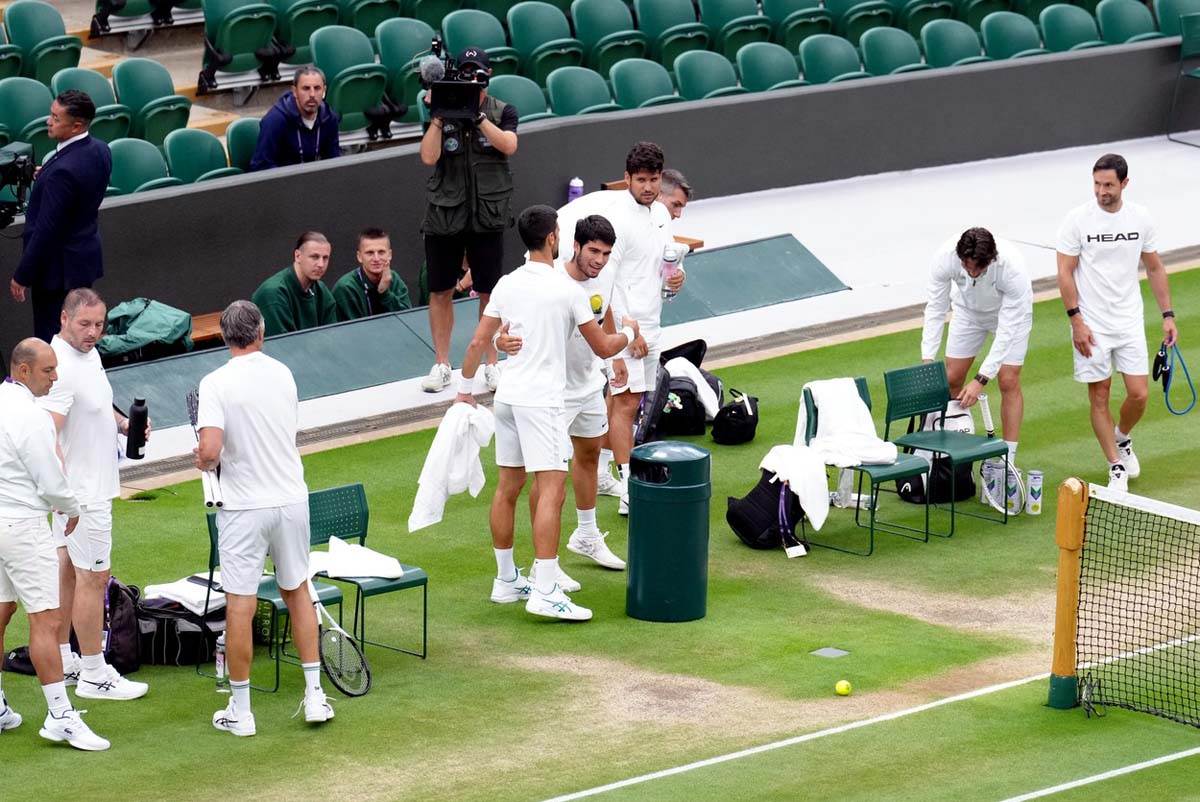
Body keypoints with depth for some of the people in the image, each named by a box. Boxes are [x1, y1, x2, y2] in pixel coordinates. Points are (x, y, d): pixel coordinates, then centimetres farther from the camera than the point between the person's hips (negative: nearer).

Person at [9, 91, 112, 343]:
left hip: (59, 266, -9)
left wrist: (22, 276, -16)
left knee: (51, 340, 1)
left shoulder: (63, 171, -29)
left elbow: (45, 230, -25)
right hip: (87, 255, 9)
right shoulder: (99, 150, -2)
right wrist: (45, 177, 4)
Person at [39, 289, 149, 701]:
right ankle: (94, 675, 2)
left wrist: (124, 423, 8)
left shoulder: (90, 354, 8)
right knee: (93, 576, -4)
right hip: (82, 490, -10)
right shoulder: (62, 366, -23)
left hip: (91, 485, 10)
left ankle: (62, 662, 24)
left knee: (67, 570, 15)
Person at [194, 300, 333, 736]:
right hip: (291, 499, 4)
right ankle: (314, 695, 20)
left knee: (240, 605, 2)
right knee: (297, 591, 18)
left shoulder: (216, 383, -13)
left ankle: (240, 711, 8)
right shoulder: (283, 373, 3)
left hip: (245, 507, -4)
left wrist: (205, 462, 1)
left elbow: (210, 450, -22)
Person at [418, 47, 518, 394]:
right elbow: (429, 157, -9)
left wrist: (478, 116, -20)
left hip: (487, 214, -1)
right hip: (444, 213, 1)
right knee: (441, 291, 5)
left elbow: (508, 145, -15)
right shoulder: (442, 113, 3)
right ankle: (441, 365, 16)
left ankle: (491, 364, 12)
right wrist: (439, 116, -15)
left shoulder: (502, 112, 4)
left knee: (489, 292, 1)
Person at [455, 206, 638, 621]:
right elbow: (603, 347, -2)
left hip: (507, 395, 7)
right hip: (541, 398, -7)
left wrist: (466, 389, 20)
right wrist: (628, 333, 19)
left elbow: (478, 342, 8)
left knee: (507, 487, 14)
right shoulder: (568, 290, -10)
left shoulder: (507, 285, 6)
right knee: (551, 490, -9)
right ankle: (545, 592, -16)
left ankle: (506, 580, 24)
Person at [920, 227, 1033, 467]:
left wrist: (981, 379, -40)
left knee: (1009, 382, -10)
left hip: (1012, 310, -3)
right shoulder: (946, 257, -35)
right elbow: (935, 309, -24)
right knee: (952, 378, 1)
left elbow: (1007, 329, -37)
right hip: (968, 310, 3)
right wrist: (927, 360, -32)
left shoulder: (1012, 267, -42)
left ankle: (1008, 459, -3)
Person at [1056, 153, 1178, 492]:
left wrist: (1167, 315, 7)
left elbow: (1154, 268, 11)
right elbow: (1065, 273, -7)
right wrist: (1076, 320, -13)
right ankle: (1117, 468, 11)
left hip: (1130, 322, 3)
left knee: (1139, 394, -1)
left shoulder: (1140, 217, 0)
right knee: (1099, 397, 1)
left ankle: (1122, 439, 30)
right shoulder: (1077, 219, -10)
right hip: (1091, 325, -3)